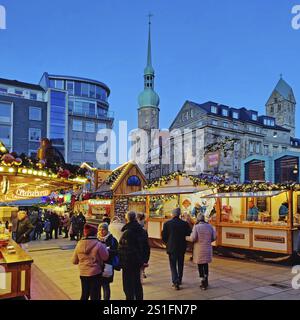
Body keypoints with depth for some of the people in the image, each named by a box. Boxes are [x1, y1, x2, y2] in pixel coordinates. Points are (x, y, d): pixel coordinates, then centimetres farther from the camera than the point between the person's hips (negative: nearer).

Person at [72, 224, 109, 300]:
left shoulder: (79, 244, -4)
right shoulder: (98, 244, -18)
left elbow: (74, 261, 4)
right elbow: (105, 257, -10)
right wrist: (104, 247, 4)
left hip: (83, 273, 4)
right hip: (95, 273, -4)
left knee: (84, 295, 21)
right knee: (95, 295, 9)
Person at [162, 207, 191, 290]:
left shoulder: (167, 224, -10)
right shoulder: (185, 224, -7)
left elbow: (164, 236, -5)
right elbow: (189, 234, -1)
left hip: (171, 247, -2)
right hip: (182, 247, 2)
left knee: (173, 265, 6)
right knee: (180, 265, 18)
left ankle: (175, 282, -8)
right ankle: (179, 280, 30)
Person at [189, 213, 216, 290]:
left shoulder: (196, 227, -14)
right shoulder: (209, 226, -1)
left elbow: (193, 238, -21)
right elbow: (214, 237, 1)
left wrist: (190, 237, 1)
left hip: (199, 249, -4)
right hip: (208, 248, 4)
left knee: (200, 265, 7)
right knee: (206, 264, 19)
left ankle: (203, 283, 8)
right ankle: (206, 281, 30)